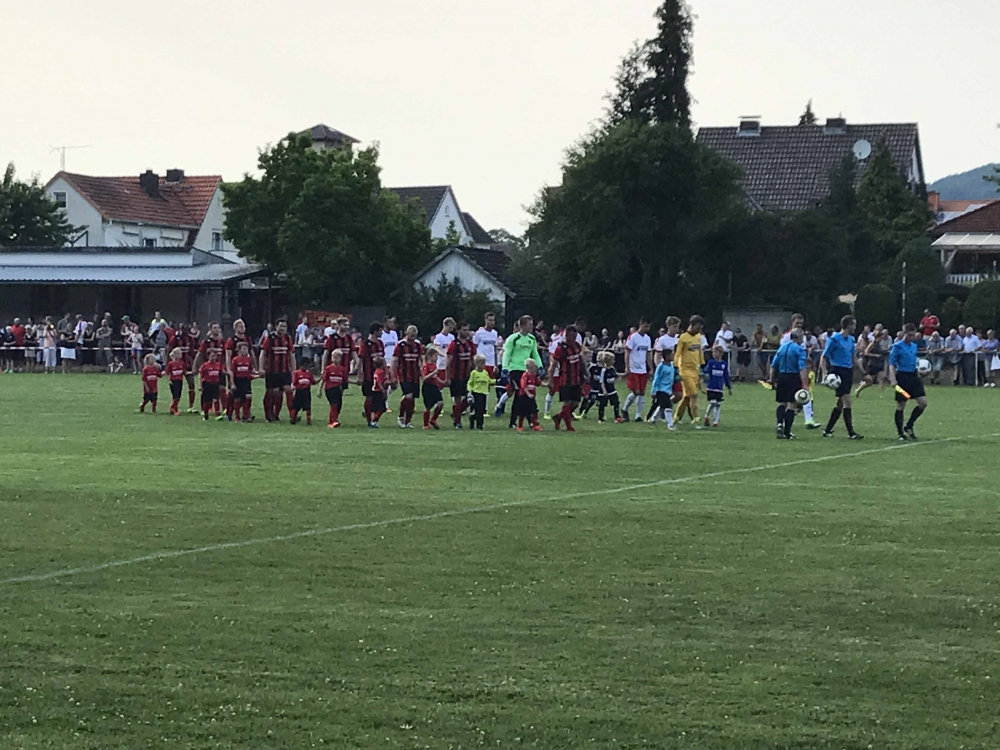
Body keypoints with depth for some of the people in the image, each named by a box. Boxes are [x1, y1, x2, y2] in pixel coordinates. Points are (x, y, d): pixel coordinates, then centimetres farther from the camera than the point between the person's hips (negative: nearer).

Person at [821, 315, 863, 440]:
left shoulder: (851, 340, 13)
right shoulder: (834, 339, -9)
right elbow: (824, 357, -8)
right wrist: (825, 373, -20)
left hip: (848, 372, 8)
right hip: (838, 371, -8)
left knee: (840, 403, 11)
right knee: (847, 401, -14)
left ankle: (827, 430, 20)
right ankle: (851, 432, -13)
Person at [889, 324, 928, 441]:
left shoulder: (914, 346, 12)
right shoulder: (897, 347, -7)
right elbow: (891, 364, -11)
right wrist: (893, 379, -22)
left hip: (913, 376, 6)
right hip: (902, 377, -6)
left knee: (923, 402, -4)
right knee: (900, 406, 0)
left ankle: (909, 426, 12)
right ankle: (901, 434, 7)